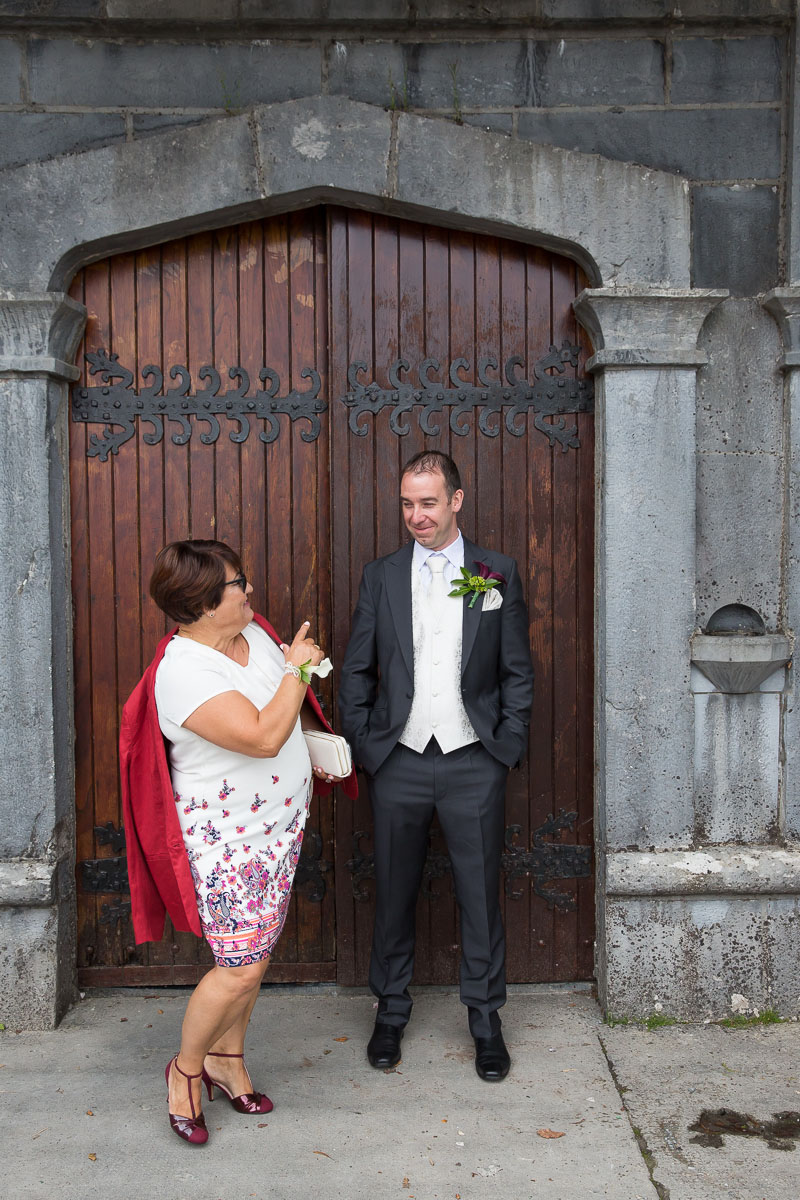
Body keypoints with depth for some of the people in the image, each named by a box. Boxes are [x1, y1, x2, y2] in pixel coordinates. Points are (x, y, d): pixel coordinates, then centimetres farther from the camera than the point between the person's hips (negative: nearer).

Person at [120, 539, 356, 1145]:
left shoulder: (254, 632, 1)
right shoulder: (184, 672, -26)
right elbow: (264, 735, -34)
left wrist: (312, 749, 8)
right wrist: (297, 670, -21)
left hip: (279, 825, 8)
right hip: (226, 839, -8)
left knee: (255, 956, 17)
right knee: (241, 968, -3)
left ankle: (228, 1059, 38)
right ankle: (187, 1067, 23)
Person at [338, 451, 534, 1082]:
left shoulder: (498, 573, 3)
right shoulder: (380, 576, 5)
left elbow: (518, 671, 5)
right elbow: (357, 671, 7)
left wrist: (508, 747, -2)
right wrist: (362, 746, 0)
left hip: (474, 763, -1)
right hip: (398, 763, 1)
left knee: (481, 894, 7)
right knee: (394, 894, 11)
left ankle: (486, 1018, 25)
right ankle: (391, 1012, 29)